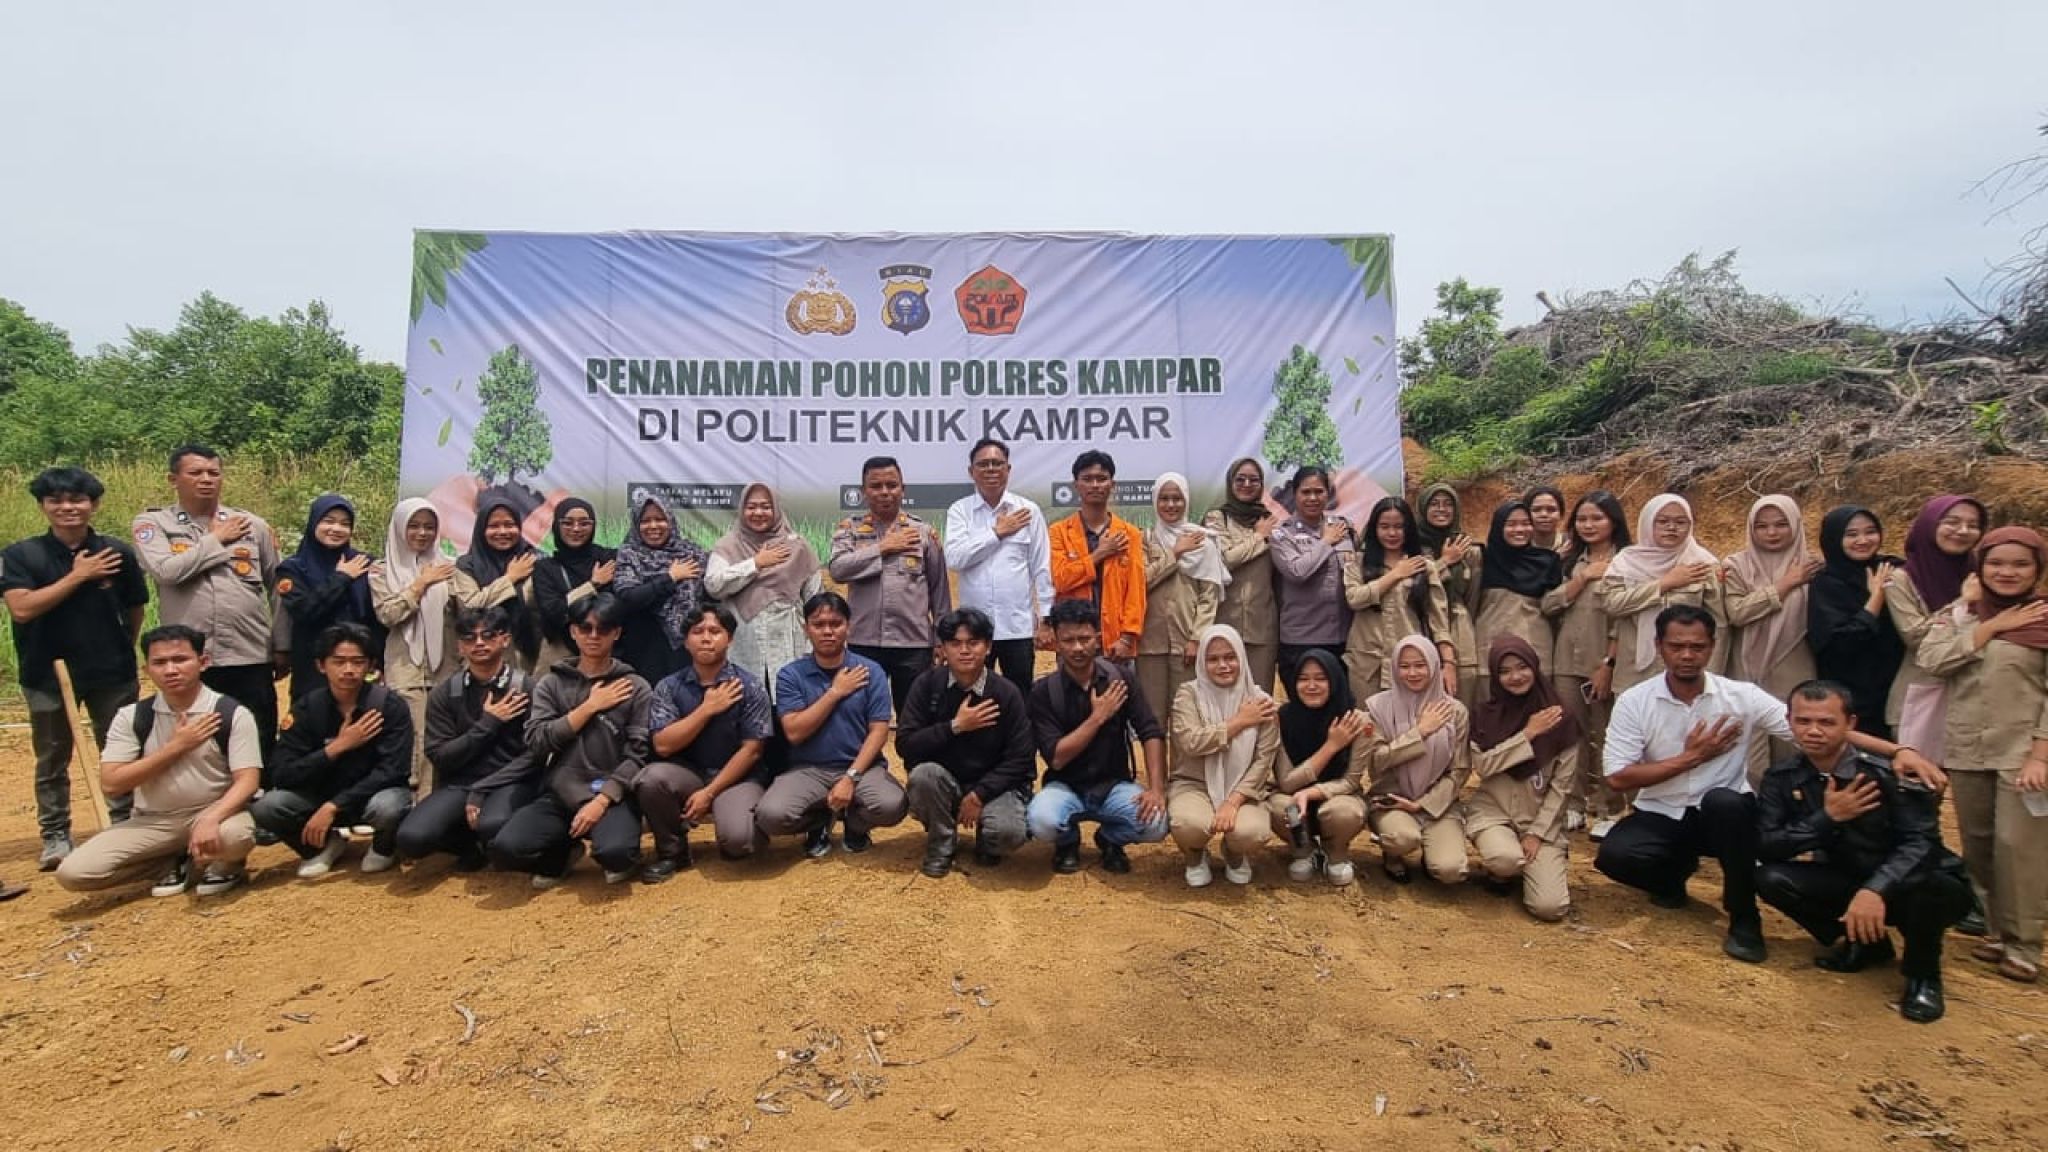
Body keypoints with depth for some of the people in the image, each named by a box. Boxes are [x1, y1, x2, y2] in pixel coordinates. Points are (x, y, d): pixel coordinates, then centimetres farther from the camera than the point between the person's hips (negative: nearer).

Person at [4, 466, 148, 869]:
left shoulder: (118, 552, -3)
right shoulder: (21, 555, -6)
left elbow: (135, 610, 8)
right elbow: (21, 609, -19)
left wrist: (121, 653, 9)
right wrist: (77, 575, -19)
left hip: (111, 673, 1)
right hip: (48, 673, 0)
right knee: (52, 761, 10)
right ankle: (55, 837, 22)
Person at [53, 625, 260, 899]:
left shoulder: (233, 714, -9)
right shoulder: (131, 716, 0)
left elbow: (247, 781, -14)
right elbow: (111, 783, -6)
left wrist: (210, 819, -33)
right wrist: (176, 746, -14)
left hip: (213, 813, -3)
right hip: (152, 822, 3)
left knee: (236, 835, -37)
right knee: (73, 873, -17)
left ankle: (222, 865, 2)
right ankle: (176, 863, 7)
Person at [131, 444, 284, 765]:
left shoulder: (252, 525, 6)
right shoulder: (152, 524, 2)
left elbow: (277, 587, 10)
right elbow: (166, 570, -18)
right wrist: (216, 539, -6)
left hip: (250, 659, 1)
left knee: (259, 748, 8)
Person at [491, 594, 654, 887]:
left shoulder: (635, 688, 4)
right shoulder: (551, 684, 11)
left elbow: (639, 755, -4)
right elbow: (536, 743, -1)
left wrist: (601, 800, -16)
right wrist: (589, 707, -6)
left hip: (612, 796, -2)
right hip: (559, 794, 2)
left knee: (615, 852, -33)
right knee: (505, 849, -24)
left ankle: (619, 859, 7)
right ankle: (565, 852, 10)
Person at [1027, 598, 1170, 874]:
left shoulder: (1119, 679, -5)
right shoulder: (1043, 691, -11)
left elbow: (1152, 734, -9)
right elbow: (1056, 758, -16)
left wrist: (1157, 789, -21)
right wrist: (1097, 717, -19)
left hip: (1113, 785, 2)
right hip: (1065, 786, -1)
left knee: (1156, 824, -26)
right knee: (1041, 821, -33)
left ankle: (1110, 839, 10)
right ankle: (1068, 841, 6)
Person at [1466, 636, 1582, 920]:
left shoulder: (1562, 718, -3)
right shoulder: (1485, 715, 0)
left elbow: (1561, 785, -3)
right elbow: (1482, 766, -12)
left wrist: (1537, 833, -9)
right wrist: (1528, 734, -16)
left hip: (1541, 817, 0)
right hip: (1492, 811, 0)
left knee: (1549, 907, -18)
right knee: (1506, 859, -35)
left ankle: (1532, 865, 16)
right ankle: (1499, 873, 4)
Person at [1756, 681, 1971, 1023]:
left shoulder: (1886, 772, -21)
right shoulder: (1782, 777, -8)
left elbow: (1922, 841, -30)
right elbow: (1764, 847, -14)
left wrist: (1876, 889, -46)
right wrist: (1828, 818, -26)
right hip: (1851, 883, 4)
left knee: (1922, 885, -38)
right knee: (1771, 879, -21)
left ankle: (1923, 974, -6)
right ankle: (1864, 943, 5)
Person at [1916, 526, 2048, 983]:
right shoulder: (1958, 615, 7)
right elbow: (1931, 659, -9)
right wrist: (1991, 628, -11)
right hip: (1967, 751, 3)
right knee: (1978, 846, 10)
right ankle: (1997, 929, 24)